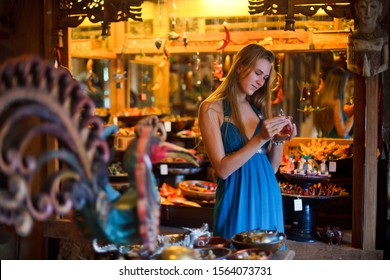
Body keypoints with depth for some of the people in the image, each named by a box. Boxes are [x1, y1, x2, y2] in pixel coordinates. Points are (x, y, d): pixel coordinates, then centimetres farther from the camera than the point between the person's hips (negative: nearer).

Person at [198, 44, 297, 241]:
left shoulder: (258, 108, 10)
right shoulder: (212, 108, -6)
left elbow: (272, 167, 11)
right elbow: (222, 169, -14)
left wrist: (279, 140, -7)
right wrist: (260, 139, -19)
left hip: (268, 198, 5)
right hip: (237, 200, -5)